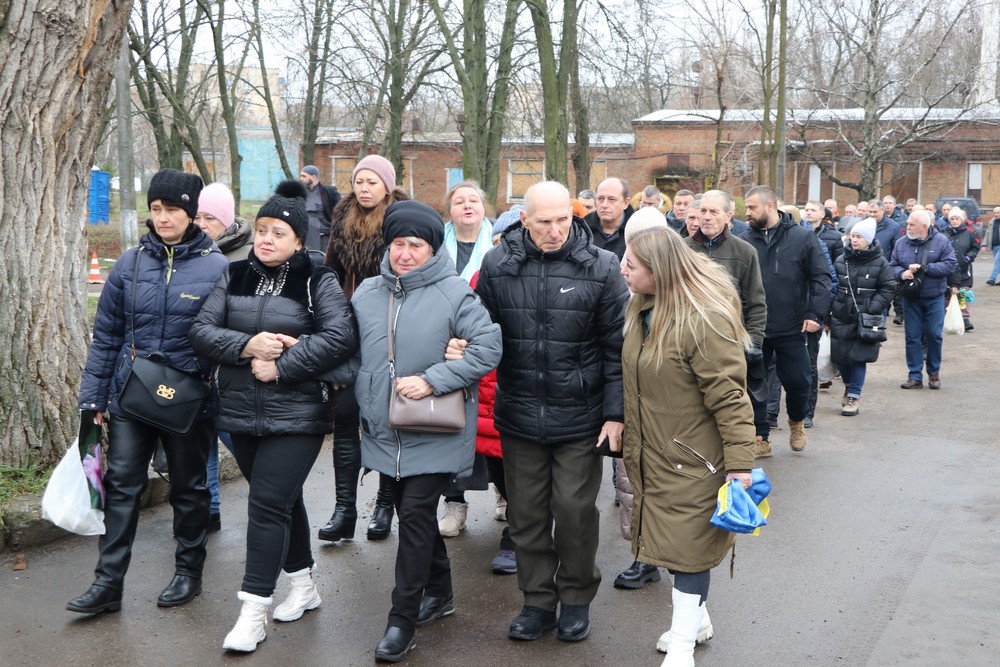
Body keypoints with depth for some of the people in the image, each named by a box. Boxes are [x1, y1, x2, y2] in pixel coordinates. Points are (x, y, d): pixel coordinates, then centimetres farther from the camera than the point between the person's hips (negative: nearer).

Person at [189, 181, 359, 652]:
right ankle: (304, 586, 33)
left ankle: (254, 609, 1)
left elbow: (339, 337, -19)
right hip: (241, 413, 5)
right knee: (283, 499, 17)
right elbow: (202, 330, -1)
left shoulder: (319, 282, -6)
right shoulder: (234, 277, 7)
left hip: (296, 415, -5)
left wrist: (281, 366, -20)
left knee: (268, 503, -8)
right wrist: (247, 346, -18)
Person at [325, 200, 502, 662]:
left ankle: (402, 621, 6)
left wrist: (433, 380, -21)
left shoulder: (454, 293, -11)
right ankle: (439, 592, 38)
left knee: (415, 516, -6)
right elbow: (351, 356, 10)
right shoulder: (367, 294, 5)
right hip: (386, 433, 6)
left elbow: (489, 346, -16)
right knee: (412, 514, 17)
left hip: (433, 434, -5)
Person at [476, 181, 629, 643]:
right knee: (526, 513, 12)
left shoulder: (601, 267, -7)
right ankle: (538, 600, 29)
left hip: (580, 417, -2)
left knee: (575, 511, 7)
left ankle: (576, 598, 28)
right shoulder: (497, 265, -2)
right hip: (519, 415, 2)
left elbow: (617, 347, -5)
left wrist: (615, 413, -7)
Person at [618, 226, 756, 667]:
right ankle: (695, 618, 36)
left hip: (692, 460, -8)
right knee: (669, 539, 17)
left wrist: (740, 463, -23)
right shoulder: (642, 309, 4)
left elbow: (729, 396, -23)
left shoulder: (705, 318, -23)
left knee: (688, 545, 1)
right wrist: (631, 441, 16)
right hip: (653, 457, 8)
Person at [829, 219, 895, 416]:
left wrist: (872, 309, -13)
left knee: (859, 357, -5)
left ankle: (854, 396, 6)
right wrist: (828, 311, 2)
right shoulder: (841, 261, 6)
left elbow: (888, 289, -2)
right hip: (840, 318, 3)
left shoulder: (879, 263, -2)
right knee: (840, 356, 7)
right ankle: (849, 388, 32)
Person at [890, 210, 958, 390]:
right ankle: (915, 376, 10)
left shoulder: (941, 241, -8)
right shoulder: (902, 243, 0)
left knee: (934, 335, 3)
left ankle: (934, 373, 21)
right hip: (910, 298, 2)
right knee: (912, 337, 4)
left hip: (934, 298, -2)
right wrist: (901, 273, -18)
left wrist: (923, 268, -20)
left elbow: (951, 265, -13)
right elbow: (892, 266, 5)